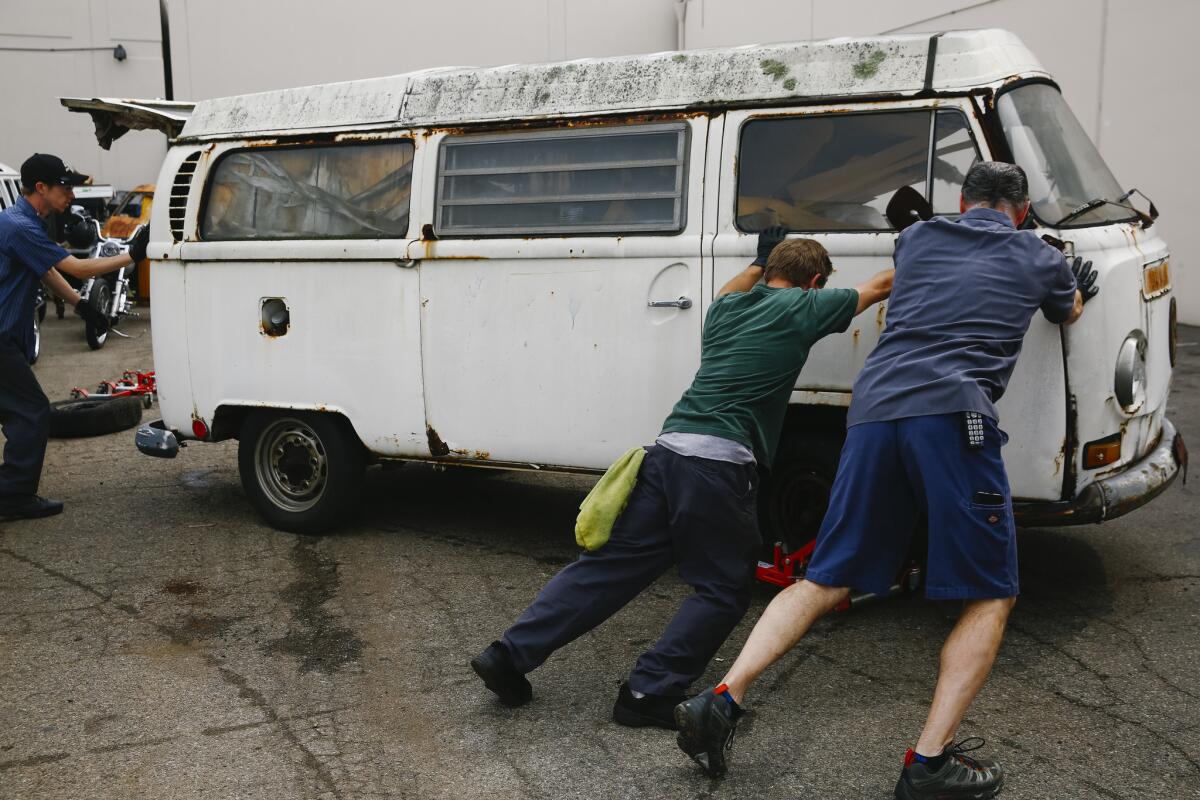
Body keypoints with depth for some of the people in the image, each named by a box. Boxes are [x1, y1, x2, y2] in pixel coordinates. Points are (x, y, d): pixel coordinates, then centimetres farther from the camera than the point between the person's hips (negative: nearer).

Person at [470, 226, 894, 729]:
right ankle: (648, 694, 3)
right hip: (720, 465, -6)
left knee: (612, 564, 10)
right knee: (723, 591, 9)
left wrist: (759, 262, 61)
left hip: (669, 449, 7)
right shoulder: (803, 308, 5)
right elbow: (882, 285, 21)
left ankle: (510, 654, 9)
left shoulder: (728, 307, 20)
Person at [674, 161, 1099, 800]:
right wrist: (1078, 290, 69)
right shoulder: (1041, 260, 21)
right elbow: (1068, 314, 43)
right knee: (990, 597, 9)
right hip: (952, 413, -3)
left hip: (873, 410, 4)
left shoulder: (916, 238, 27)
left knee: (825, 582, 11)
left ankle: (721, 703, 0)